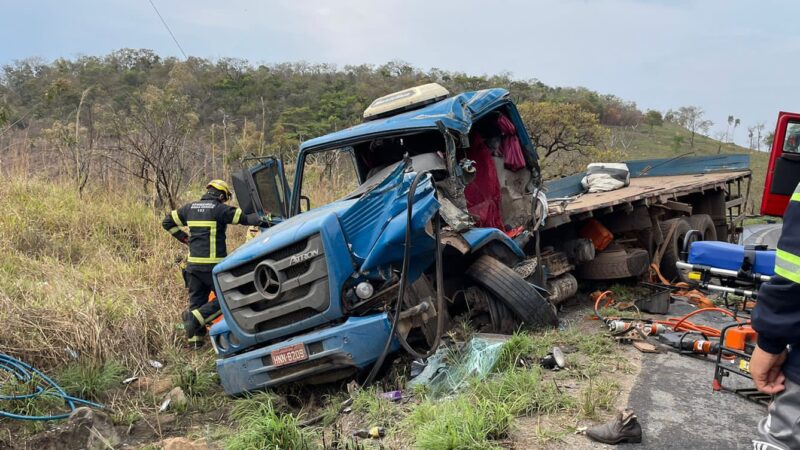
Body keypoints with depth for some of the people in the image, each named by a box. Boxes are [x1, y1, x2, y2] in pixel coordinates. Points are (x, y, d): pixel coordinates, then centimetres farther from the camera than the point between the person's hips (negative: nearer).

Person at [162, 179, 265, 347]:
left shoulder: (189, 208, 13)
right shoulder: (220, 209, -5)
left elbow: (167, 222, 21)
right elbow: (246, 218, -8)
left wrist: (185, 238, 20)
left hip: (193, 263, 7)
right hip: (213, 265, -6)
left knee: (196, 300, 12)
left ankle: (194, 338, 10)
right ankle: (194, 317, -12)